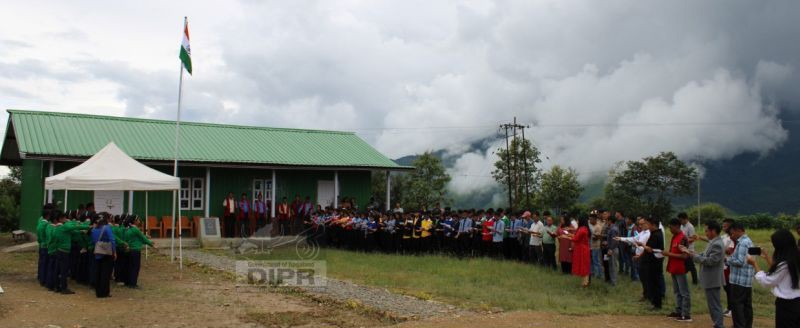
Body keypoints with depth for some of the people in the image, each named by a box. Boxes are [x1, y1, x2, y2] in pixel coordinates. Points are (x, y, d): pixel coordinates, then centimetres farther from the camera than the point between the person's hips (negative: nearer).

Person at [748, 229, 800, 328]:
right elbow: (776, 273, 18)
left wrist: (755, 264, -6)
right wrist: (767, 257, 17)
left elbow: (766, 282, -13)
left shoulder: (784, 264, -24)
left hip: (786, 305, -8)